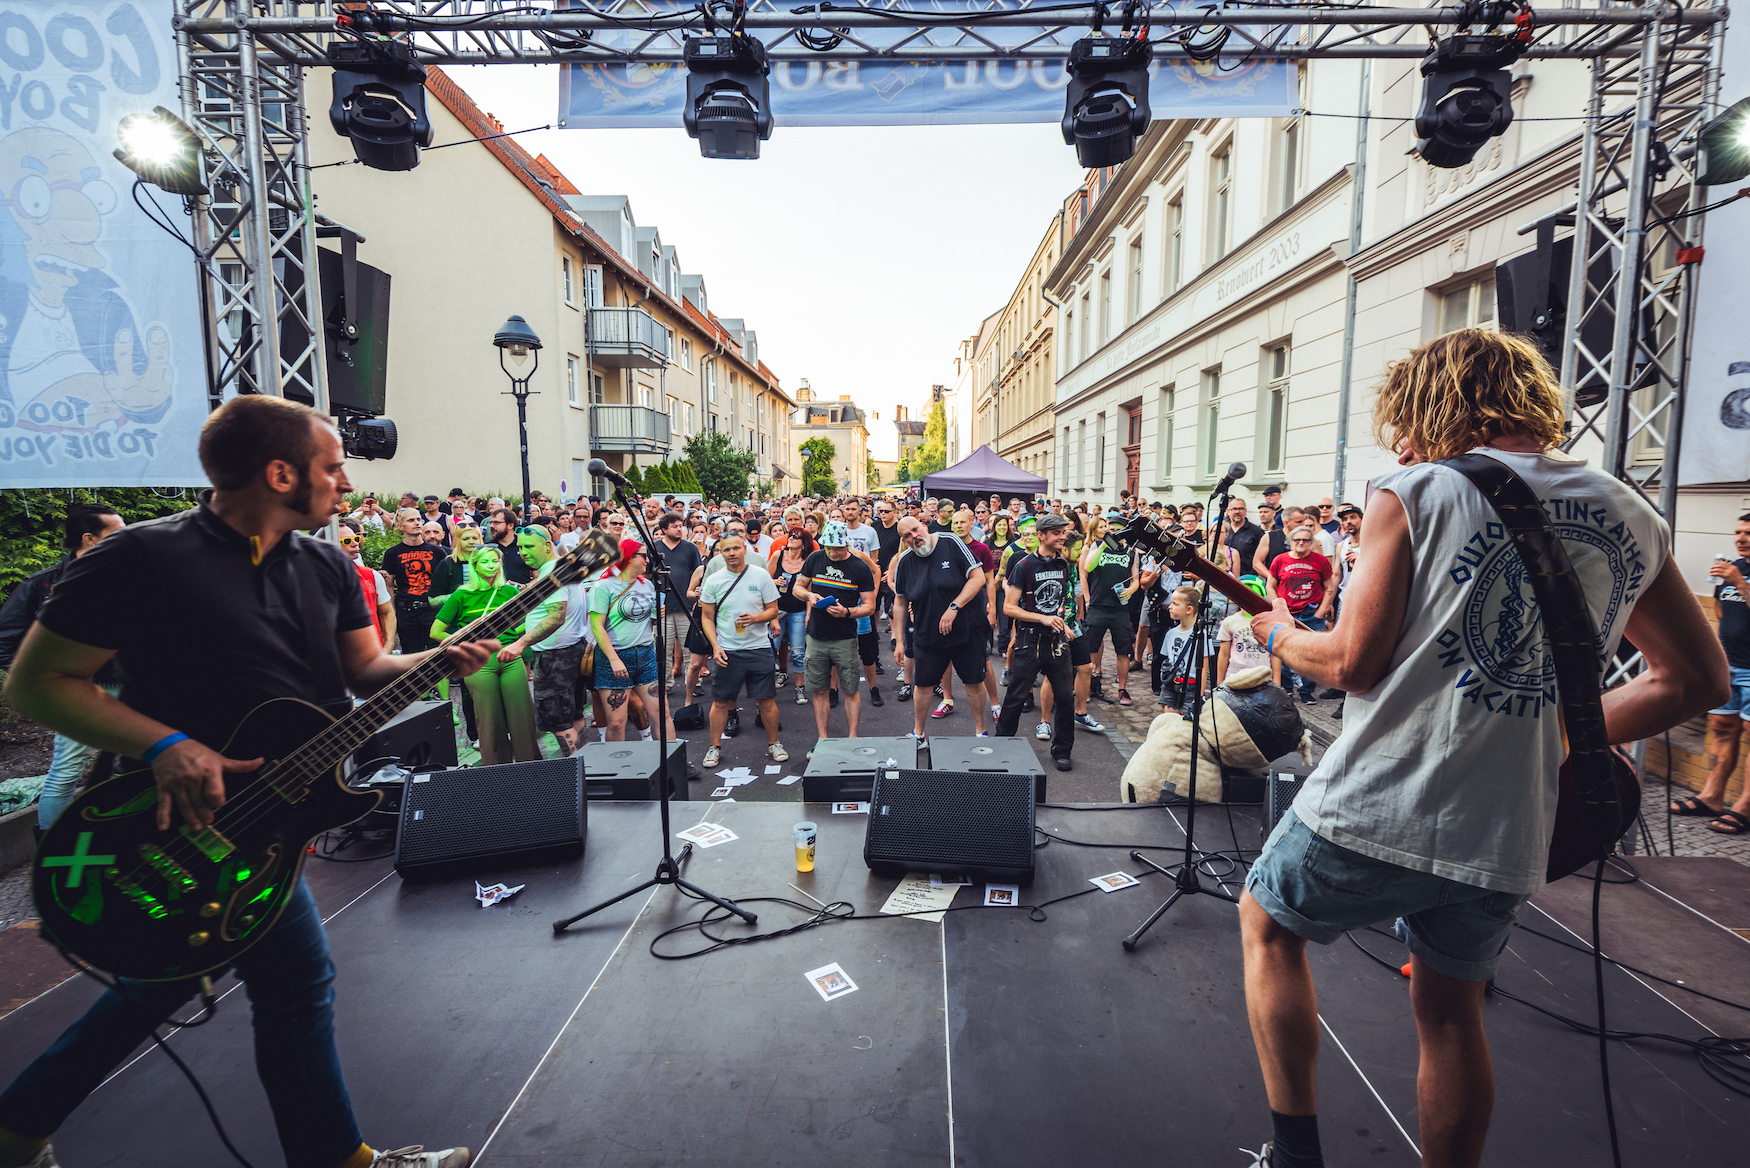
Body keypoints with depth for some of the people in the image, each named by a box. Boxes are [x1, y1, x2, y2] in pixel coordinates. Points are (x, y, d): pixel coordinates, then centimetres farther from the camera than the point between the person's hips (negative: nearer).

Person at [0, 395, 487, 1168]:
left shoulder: (327, 567, 3)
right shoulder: (145, 559, -18)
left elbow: (365, 671, 5)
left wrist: (438, 661, -14)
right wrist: (166, 745, -25)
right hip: (200, 817, -8)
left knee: (166, 975, 23)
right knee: (298, 982, 2)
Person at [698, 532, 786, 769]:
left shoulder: (761, 575, -1)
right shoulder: (713, 581, 1)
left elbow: (773, 610, 3)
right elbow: (707, 617, 6)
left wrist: (755, 618, -17)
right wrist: (715, 646, -6)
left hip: (758, 648, 0)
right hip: (726, 651, 0)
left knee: (766, 700, 4)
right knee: (721, 701, 6)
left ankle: (773, 744, 21)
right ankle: (715, 747, 22)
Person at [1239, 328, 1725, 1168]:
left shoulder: (1413, 492, -10)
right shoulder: (1633, 517, 8)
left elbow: (1353, 663, -13)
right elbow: (1699, 679, 15)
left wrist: (1281, 635, 6)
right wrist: (1553, 734, 18)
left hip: (1372, 812, -5)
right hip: (1507, 842, 5)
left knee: (1267, 925, 21)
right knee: (1451, 1010, 26)